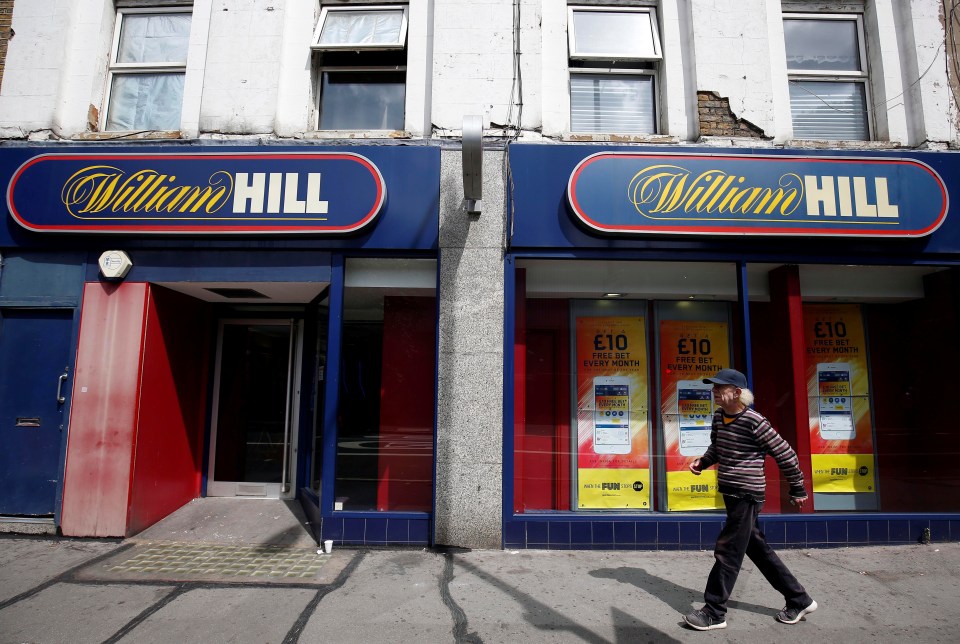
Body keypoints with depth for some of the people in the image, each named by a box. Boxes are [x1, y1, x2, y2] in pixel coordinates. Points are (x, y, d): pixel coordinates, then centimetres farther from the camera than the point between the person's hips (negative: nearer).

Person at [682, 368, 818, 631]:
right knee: (757, 549, 18)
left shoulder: (754, 422, -19)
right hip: (731, 494, 8)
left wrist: (797, 490, -3)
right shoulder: (718, 417, 4)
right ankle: (799, 600, 34)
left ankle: (714, 612, 8)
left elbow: (785, 454, -11)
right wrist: (702, 462, 1)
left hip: (746, 495, -8)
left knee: (727, 552, -3)